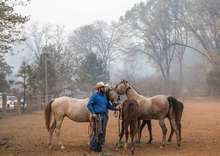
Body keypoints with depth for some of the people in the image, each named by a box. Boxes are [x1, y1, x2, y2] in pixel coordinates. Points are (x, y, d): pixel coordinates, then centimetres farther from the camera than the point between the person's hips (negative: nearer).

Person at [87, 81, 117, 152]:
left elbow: (108, 105, 19)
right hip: (98, 116, -7)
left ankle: (99, 146, 18)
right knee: (98, 132, -8)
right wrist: (93, 113, -17)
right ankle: (93, 146, 3)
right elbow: (89, 105, -9)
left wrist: (115, 108, 5)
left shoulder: (104, 96, 15)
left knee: (103, 132, 8)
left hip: (105, 115, 7)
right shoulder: (94, 95, -5)